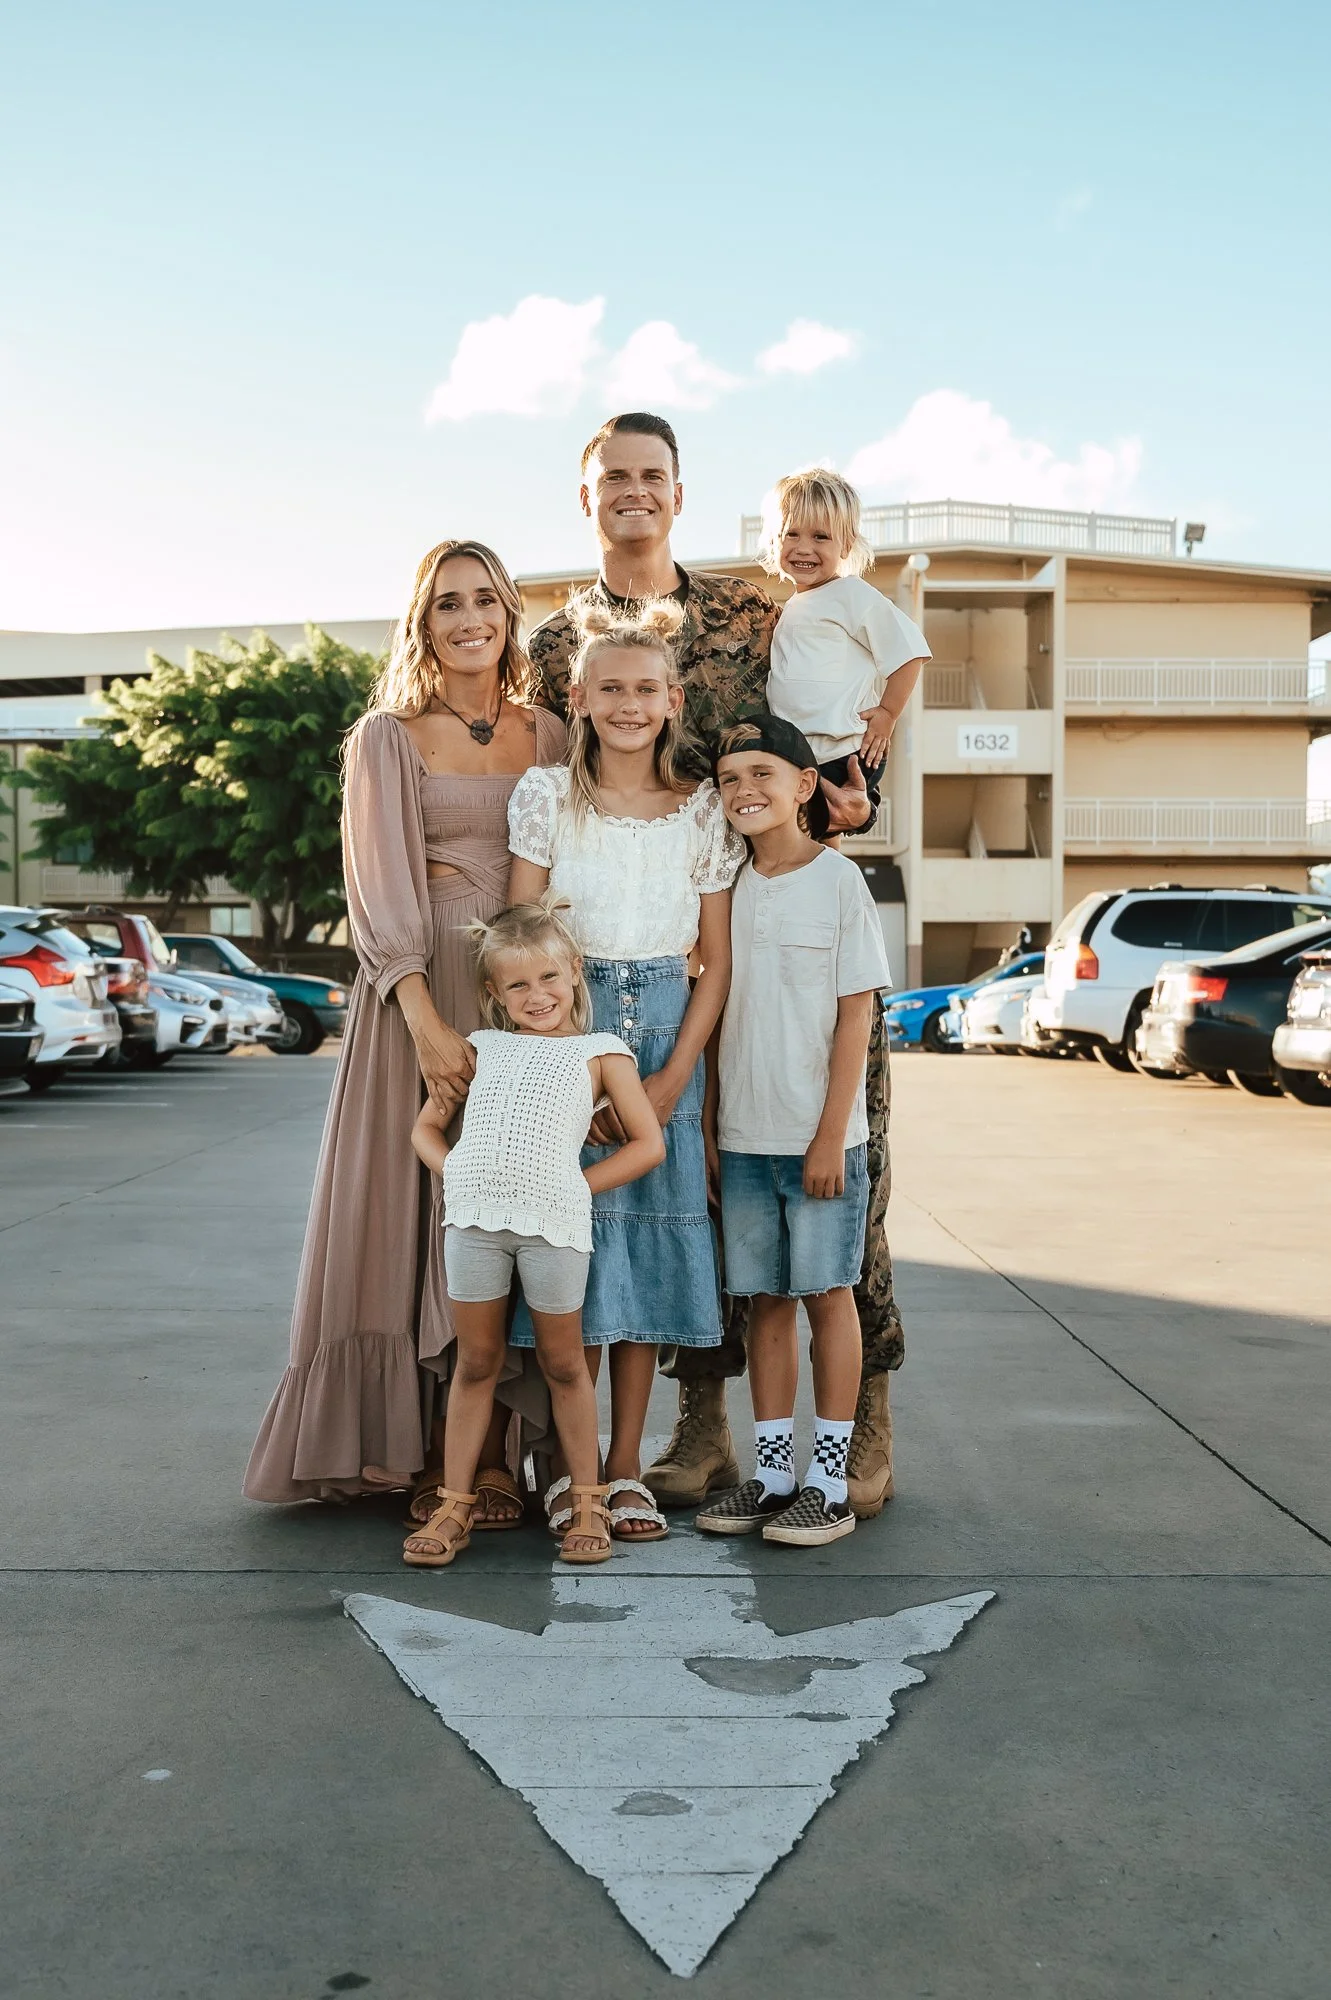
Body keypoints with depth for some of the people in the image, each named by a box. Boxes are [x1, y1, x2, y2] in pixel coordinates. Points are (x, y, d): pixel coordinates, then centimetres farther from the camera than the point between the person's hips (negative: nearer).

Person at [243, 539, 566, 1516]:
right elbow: (381, 894, -7)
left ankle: (496, 1451, 9)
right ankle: (431, 1453, 6)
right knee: (418, 1209, -3)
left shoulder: (550, 736, 12)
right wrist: (428, 1023, -19)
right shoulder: (388, 737, 2)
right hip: (419, 988, -3)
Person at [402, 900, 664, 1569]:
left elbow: (648, 1143, 4)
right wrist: (456, 1174, 3)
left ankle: (586, 1502, 20)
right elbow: (426, 1126, 22)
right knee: (475, 1363, 10)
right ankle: (455, 1505, 17)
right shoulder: (481, 1048, 17)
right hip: (473, 1215, 3)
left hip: (554, 1219, -2)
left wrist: (579, 1185, -2)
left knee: (562, 1363, 8)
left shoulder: (599, 1052, 9)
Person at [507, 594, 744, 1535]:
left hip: (666, 1033, 2)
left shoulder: (703, 810, 3)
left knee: (650, 1240, 3)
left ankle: (626, 1469, 12)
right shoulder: (545, 796, 0)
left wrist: (673, 1077, -7)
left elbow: (719, 957, 3)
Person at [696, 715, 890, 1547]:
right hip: (743, 1136, 5)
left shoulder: (839, 880, -6)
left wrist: (830, 1136, -12)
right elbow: (717, 1008, 12)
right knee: (765, 1300, 9)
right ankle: (773, 1473, 18)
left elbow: (857, 1014, -8)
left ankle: (830, 1484, 10)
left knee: (827, 1293, 3)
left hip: (820, 1136, -4)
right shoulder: (729, 886, 8)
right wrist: (708, 1128, 8)